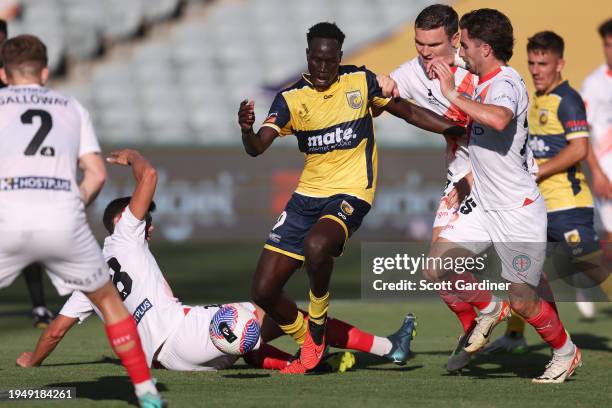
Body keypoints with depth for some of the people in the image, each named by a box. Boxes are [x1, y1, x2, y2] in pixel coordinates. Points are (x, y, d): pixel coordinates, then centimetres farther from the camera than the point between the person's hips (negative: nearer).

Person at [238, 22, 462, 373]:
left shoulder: (361, 81, 0)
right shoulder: (290, 98, 0)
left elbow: (407, 111, 12)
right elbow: (257, 148, -12)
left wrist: (459, 129, 7)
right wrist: (247, 130, -35)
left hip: (350, 195, -3)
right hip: (307, 196, 3)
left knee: (316, 246, -37)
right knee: (263, 291, -2)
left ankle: (318, 322, -9)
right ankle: (308, 342, 24)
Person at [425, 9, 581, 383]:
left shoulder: (505, 83, -20)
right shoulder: (486, 83, 10)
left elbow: (499, 119, -44)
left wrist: (453, 94, -36)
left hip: (519, 212, -9)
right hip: (486, 210, 9)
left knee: (523, 302, 0)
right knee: (437, 270, -2)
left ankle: (566, 353, 25)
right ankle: (490, 309, 22)